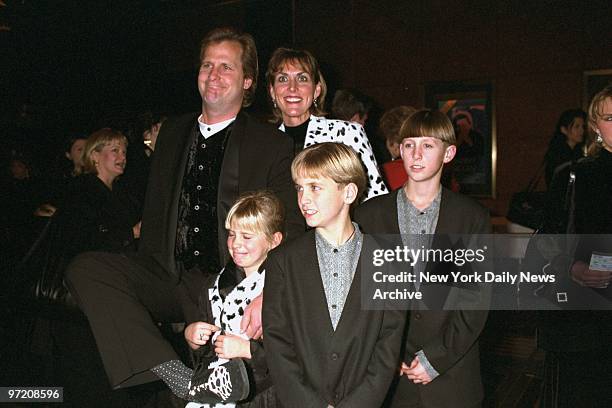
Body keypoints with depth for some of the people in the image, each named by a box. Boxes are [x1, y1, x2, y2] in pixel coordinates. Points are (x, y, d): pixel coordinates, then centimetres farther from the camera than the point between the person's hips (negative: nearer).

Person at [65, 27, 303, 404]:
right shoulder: (173, 132, 17)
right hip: (167, 278, 5)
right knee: (85, 268, -21)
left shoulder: (273, 145, 1)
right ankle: (176, 375, -26)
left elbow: (290, 232, -5)